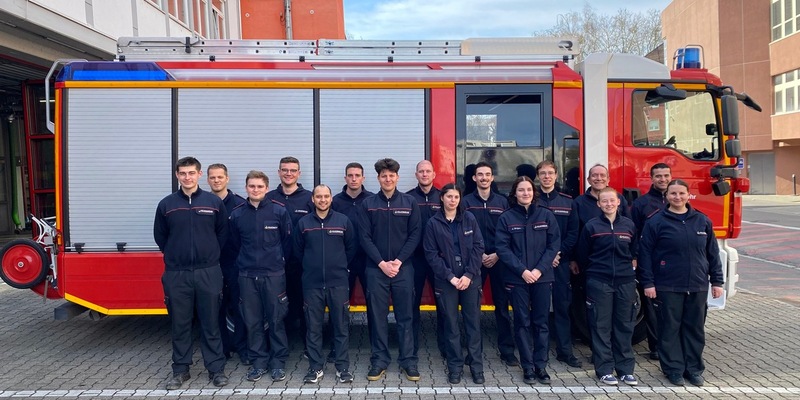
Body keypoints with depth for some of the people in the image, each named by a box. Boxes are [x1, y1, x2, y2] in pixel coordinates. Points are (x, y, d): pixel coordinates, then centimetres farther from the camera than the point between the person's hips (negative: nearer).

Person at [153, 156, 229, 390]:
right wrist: (176, 256, 9)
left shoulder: (214, 202, 0)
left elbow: (223, 233, 9)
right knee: (179, 324, 9)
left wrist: (209, 254, 9)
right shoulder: (166, 205, 2)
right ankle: (180, 370, 22)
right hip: (176, 274, 1)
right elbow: (160, 237, 12)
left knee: (210, 323, 5)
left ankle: (216, 369, 15)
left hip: (208, 272, -1)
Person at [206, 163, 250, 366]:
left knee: (238, 306, 3)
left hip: (235, 264, -2)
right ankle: (222, 348, 22)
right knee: (217, 308, 10)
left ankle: (242, 348, 14)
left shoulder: (239, 204, -2)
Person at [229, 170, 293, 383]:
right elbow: (236, 243, 14)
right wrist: (248, 260, 13)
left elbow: (287, 242, 4)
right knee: (252, 321, 8)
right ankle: (259, 360, 22)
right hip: (247, 275, 2)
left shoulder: (279, 211, -4)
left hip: (274, 274, -2)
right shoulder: (237, 214, 2)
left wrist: (276, 260, 8)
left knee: (276, 320, 4)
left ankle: (278, 362, 17)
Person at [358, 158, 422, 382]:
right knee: (377, 316, 5)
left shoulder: (410, 203, 3)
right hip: (376, 268, 0)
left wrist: (398, 261, -10)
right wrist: (381, 263, -11)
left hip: (403, 268, 0)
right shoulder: (368, 204, 3)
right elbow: (365, 237, -2)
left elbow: (415, 234, -1)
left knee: (405, 315, 6)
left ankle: (408, 360, 16)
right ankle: (379, 360, 16)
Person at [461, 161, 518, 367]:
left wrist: (497, 255, -6)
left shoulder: (502, 202, 8)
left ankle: (507, 350, 11)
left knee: (502, 305, 4)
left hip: (498, 259, 1)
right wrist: (479, 255, -9)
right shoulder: (467, 202, 2)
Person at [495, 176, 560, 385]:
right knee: (522, 322, 5)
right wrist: (522, 270, -14)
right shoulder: (506, 218, 0)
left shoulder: (546, 215, 4)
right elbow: (502, 248, -5)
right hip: (517, 279, -1)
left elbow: (554, 245, 0)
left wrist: (539, 269, -10)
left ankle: (541, 366, 17)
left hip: (542, 277, 1)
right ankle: (528, 367, 14)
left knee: (541, 322, 7)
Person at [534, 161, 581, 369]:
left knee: (563, 305, 5)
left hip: (560, 261, 2)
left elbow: (573, 233, 4)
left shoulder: (567, 201, 8)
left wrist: (559, 252, -9)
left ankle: (565, 350, 14)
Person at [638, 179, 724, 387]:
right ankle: (673, 369, 16)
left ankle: (694, 368, 23)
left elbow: (712, 253, 12)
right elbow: (645, 254, -5)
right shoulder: (656, 222, -4)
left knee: (695, 329, 10)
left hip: (698, 287, 3)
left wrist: (717, 281, 9)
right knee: (670, 329, 4)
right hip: (668, 287, -3)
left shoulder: (703, 221, 7)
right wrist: (647, 283, -9)